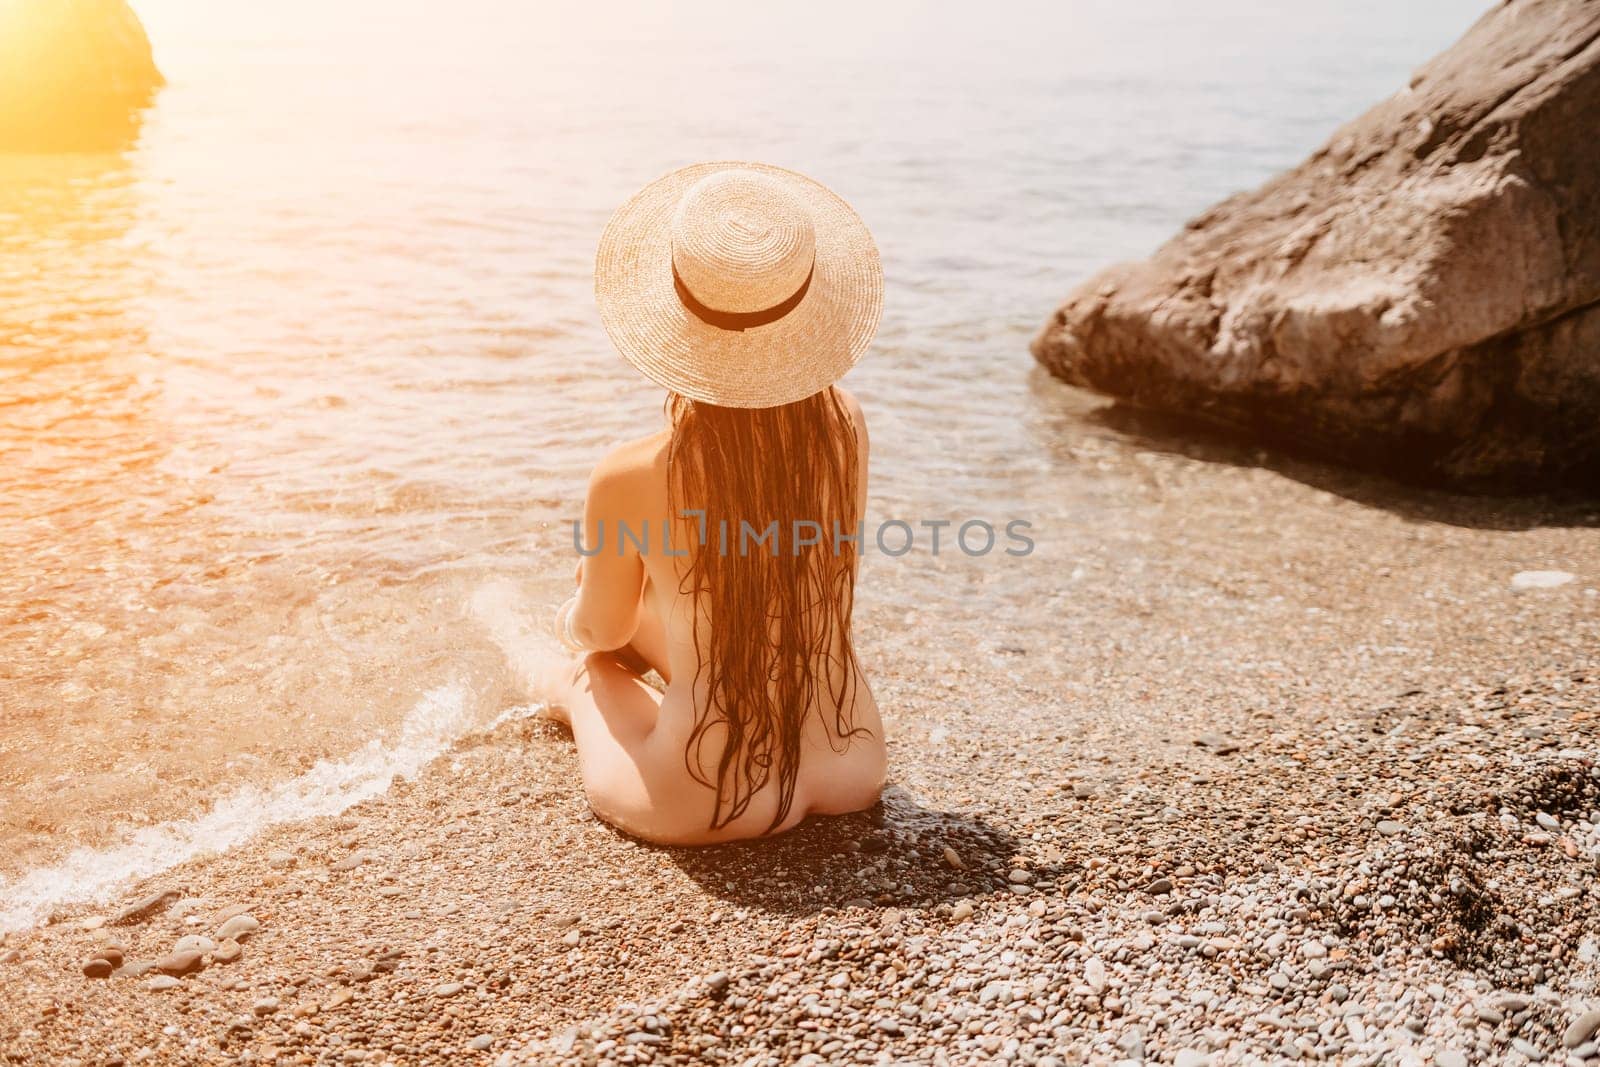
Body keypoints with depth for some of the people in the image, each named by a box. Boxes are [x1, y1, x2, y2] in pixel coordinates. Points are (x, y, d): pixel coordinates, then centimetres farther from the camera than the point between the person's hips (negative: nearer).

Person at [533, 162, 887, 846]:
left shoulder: (630, 477, -22)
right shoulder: (844, 424, -10)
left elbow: (601, 629, -1)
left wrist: (575, 622, 23)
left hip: (703, 806, -4)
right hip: (856, 767, 5)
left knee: (584, 675, 26)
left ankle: (575, 697, 59)